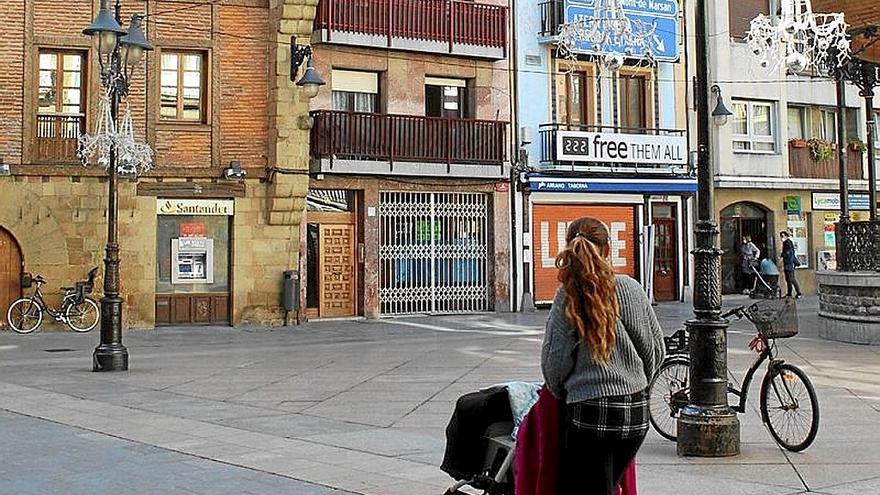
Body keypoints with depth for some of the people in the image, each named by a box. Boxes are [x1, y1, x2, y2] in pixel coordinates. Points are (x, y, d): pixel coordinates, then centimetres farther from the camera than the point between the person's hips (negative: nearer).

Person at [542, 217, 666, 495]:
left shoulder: (567, 297, -8)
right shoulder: (631, 288, 0)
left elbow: (553, 363, -5)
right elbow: (656, 349, 7)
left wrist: (563, 395, 14)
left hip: (589, 412, -4)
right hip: (637, 414, 4)